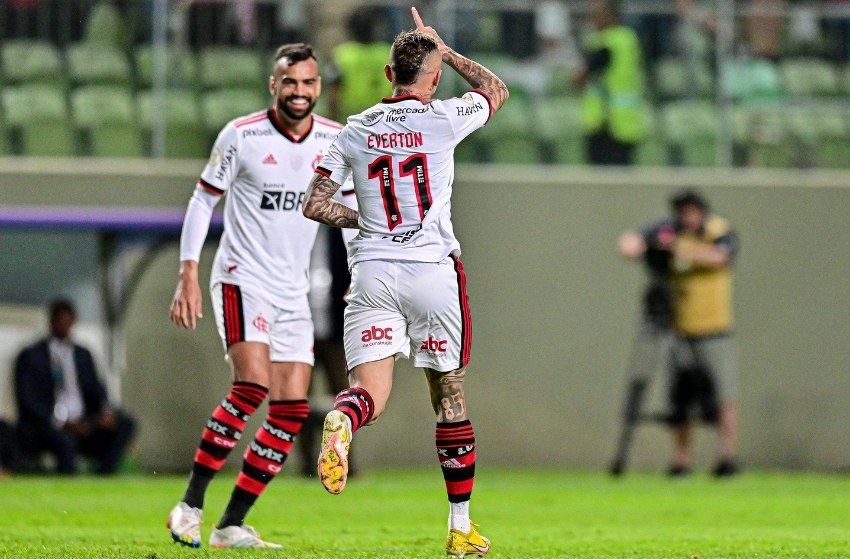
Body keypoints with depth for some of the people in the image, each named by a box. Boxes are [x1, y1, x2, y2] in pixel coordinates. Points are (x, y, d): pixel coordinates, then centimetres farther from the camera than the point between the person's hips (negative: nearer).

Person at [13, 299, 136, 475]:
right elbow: (27, 401, -5)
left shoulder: (83, 355, 21)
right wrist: (62, 423, -17)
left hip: (81, 423, 5)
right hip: (44, 426, -5)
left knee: (126, 424, -20)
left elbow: (95, 390, 16)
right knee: (65, 442, -40)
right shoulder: (30, 356, 5)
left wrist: (105, 411, -10)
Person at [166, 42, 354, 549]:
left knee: (293, 409, -2)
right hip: (241, 279, -5)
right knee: (252, 386, -24)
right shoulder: (240, 136, -9)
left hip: (294, 292, 5)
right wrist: (188, 275, -7)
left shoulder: (337, 141, 2)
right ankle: (191, 503, -15)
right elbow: (203, 201, -1)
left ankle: (232, 525, 5)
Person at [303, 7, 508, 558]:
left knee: (369, 392, -3)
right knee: (450, 396, 10)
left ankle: (342, 420, -42)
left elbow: (315, 204, 6)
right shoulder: (443, 119, -3)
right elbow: (496, 90, 18)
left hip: (373, 273, 2)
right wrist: (445, 50, 24)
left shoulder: (356, 130, 5)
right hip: (433, 271, -2)